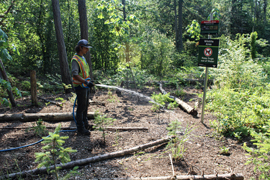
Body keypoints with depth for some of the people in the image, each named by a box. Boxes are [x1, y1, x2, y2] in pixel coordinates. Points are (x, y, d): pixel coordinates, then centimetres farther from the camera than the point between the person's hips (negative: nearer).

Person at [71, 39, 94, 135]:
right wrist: (86, 82, -35)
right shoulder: (75, 59, -17)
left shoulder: (82, 58, 13)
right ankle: (80, 129, 7)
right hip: (80, 87, -9)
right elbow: (75, 75, -27)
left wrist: (88, 82, 21)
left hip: (86, 86, 9)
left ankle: (85, 124, 33)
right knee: (81, 108, -2)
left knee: (85, 106, 18)